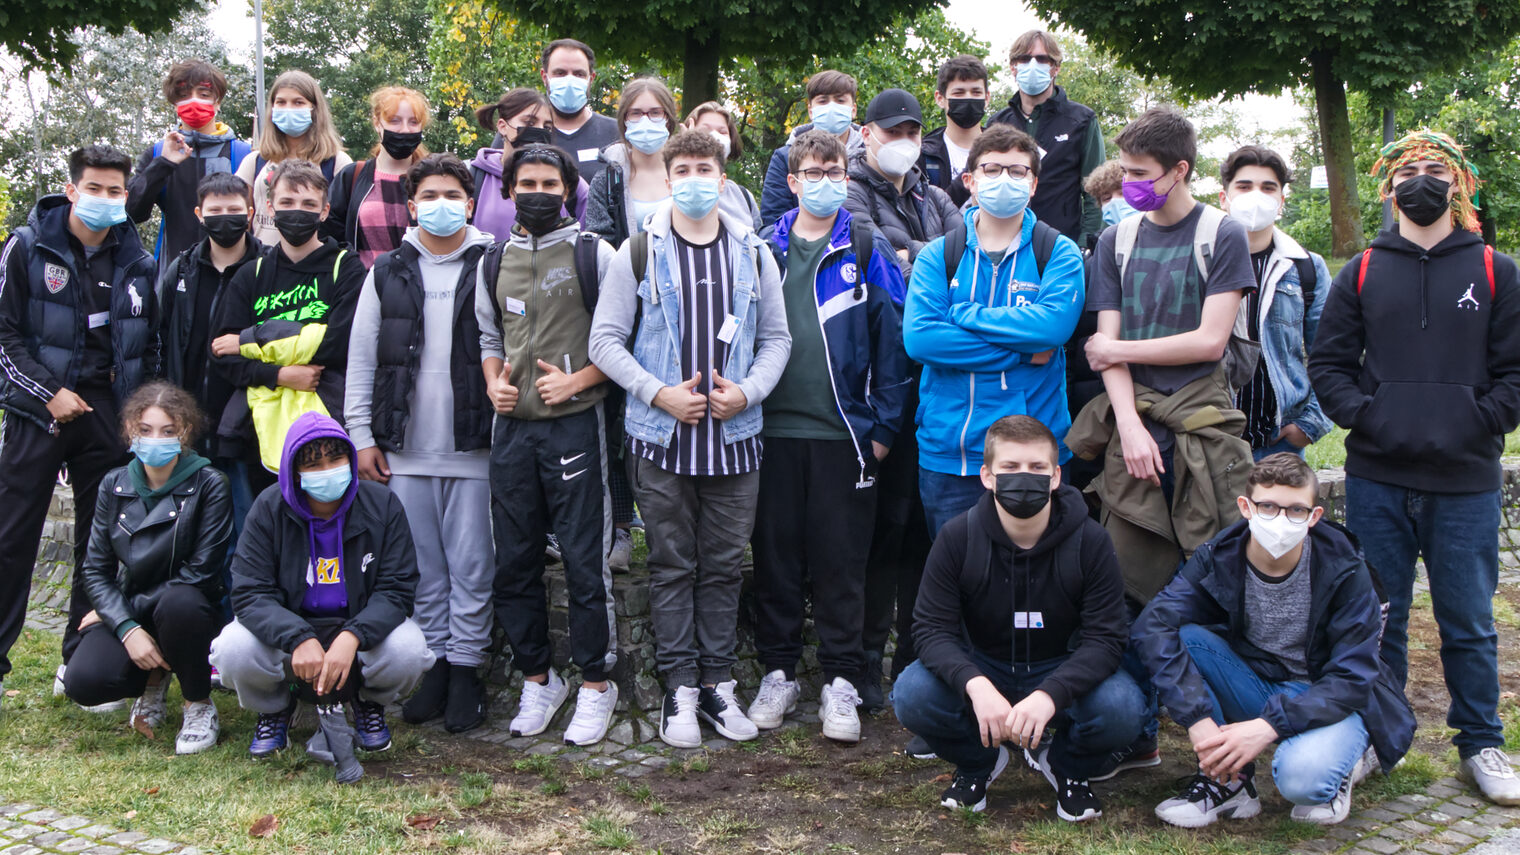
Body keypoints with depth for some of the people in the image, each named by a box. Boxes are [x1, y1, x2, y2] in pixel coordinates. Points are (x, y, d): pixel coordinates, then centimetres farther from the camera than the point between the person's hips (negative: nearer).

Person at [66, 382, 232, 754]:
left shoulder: (208, 485, -12)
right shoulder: (114, 485, 0)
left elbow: (200, 573, -15)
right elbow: (96, 569, 0)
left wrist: (117, 610, -13)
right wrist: (126, 627, -17)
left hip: (186, 609, -3)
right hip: (126, 613, 3)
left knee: (178, 603, -39)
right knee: (84, 683, -25)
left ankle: (199, 706, -11)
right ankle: (154, 679, 11)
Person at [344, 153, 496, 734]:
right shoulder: (387, 273, 9)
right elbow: (361, 357, 10)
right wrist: (361, 436, 4)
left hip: (474, 447, -2)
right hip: (406, 449, 2)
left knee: (471, 567, 2)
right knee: (422, 566, 9)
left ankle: (466, 668, 12)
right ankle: (433, 661, 20)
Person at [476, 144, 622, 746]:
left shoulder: (592, 253, -1)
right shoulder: (495, 261, 14)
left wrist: (576, 380, -13)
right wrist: (493, 382, 5)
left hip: (575, 423, -5)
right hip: (513, 427, 5)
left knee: (585, 559, -3)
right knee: (514, 561, 8)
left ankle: (596, 682, 10)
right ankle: (537, 678, 22)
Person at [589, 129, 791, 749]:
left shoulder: (753, 254, 8)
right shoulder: (639, 252, 1)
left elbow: (776, 338, 11)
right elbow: (606, 339, 0)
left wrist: (747, 391, -7)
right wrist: (659, 394, -12)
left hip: (734, 435, 2)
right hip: (662, 436, -2)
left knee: (723, 566, 8)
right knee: (672, 567, 4)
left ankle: (718, 682, 18)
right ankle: (680, 687, 13)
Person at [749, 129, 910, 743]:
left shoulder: (867, 253, 2)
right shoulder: (764, 250, 9)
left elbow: (892, 341, 0)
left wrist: (883, 426, -5)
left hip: (844, 432, -2)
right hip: (773, 430, 2)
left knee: (841, 560, 2)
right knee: (775, 555, 8)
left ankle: (840, 681, 12)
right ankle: (778, 672, 20)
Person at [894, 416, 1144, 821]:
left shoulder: (1089, 541, -15)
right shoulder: (957, 538, -14)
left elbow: (1103, 636, -19)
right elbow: (933, 627, -17)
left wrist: (1049, 695, -39)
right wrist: (975, 685, -38)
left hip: (1061, 672, 0)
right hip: (979, 669, 1)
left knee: (1123, 708, -31)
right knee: (911, 696, -29)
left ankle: (1066, 764, 6)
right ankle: (979, 760, 6)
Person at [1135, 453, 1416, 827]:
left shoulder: (1344, 571, -18)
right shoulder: (1219, 557, -13)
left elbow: (1351, 679, -20)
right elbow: (1152, 626, -27)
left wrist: (1268, 727, -33)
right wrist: (1199, 720, -39)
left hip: (1330, 699, -3)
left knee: (1301, 776, -36)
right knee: (1181, 637, -24)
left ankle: (1352, 755, 1)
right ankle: (1229, 778, -12)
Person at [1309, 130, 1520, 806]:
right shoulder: (1362, 273, 10)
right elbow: (1327, 364, 8)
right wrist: (1364, 415, -7)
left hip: (1465, 482, -1)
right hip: (1377, 477, 1)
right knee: (1379, 616, 9)